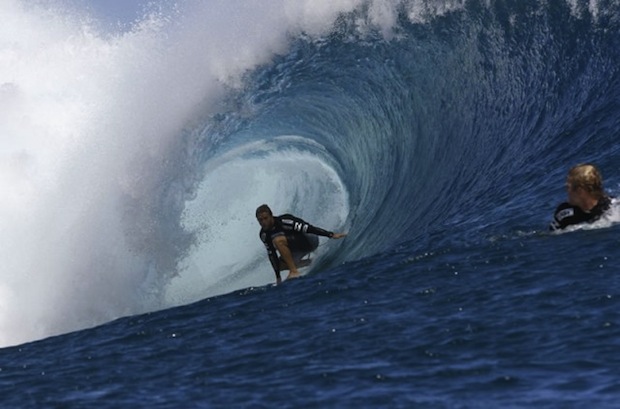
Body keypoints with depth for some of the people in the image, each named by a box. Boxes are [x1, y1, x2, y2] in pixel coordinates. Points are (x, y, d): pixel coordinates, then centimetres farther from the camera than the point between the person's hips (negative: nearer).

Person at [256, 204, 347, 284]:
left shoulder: (283, 221, -27)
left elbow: (306, 228, -31)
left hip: (310, 240, -8)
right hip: (297, 248, 8)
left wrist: (331, 235, -34)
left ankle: (294, 272, -28)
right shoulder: (264, 235, -6)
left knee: (278, 240, -28)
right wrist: (278, 276, -1)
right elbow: (272, 254, 1)